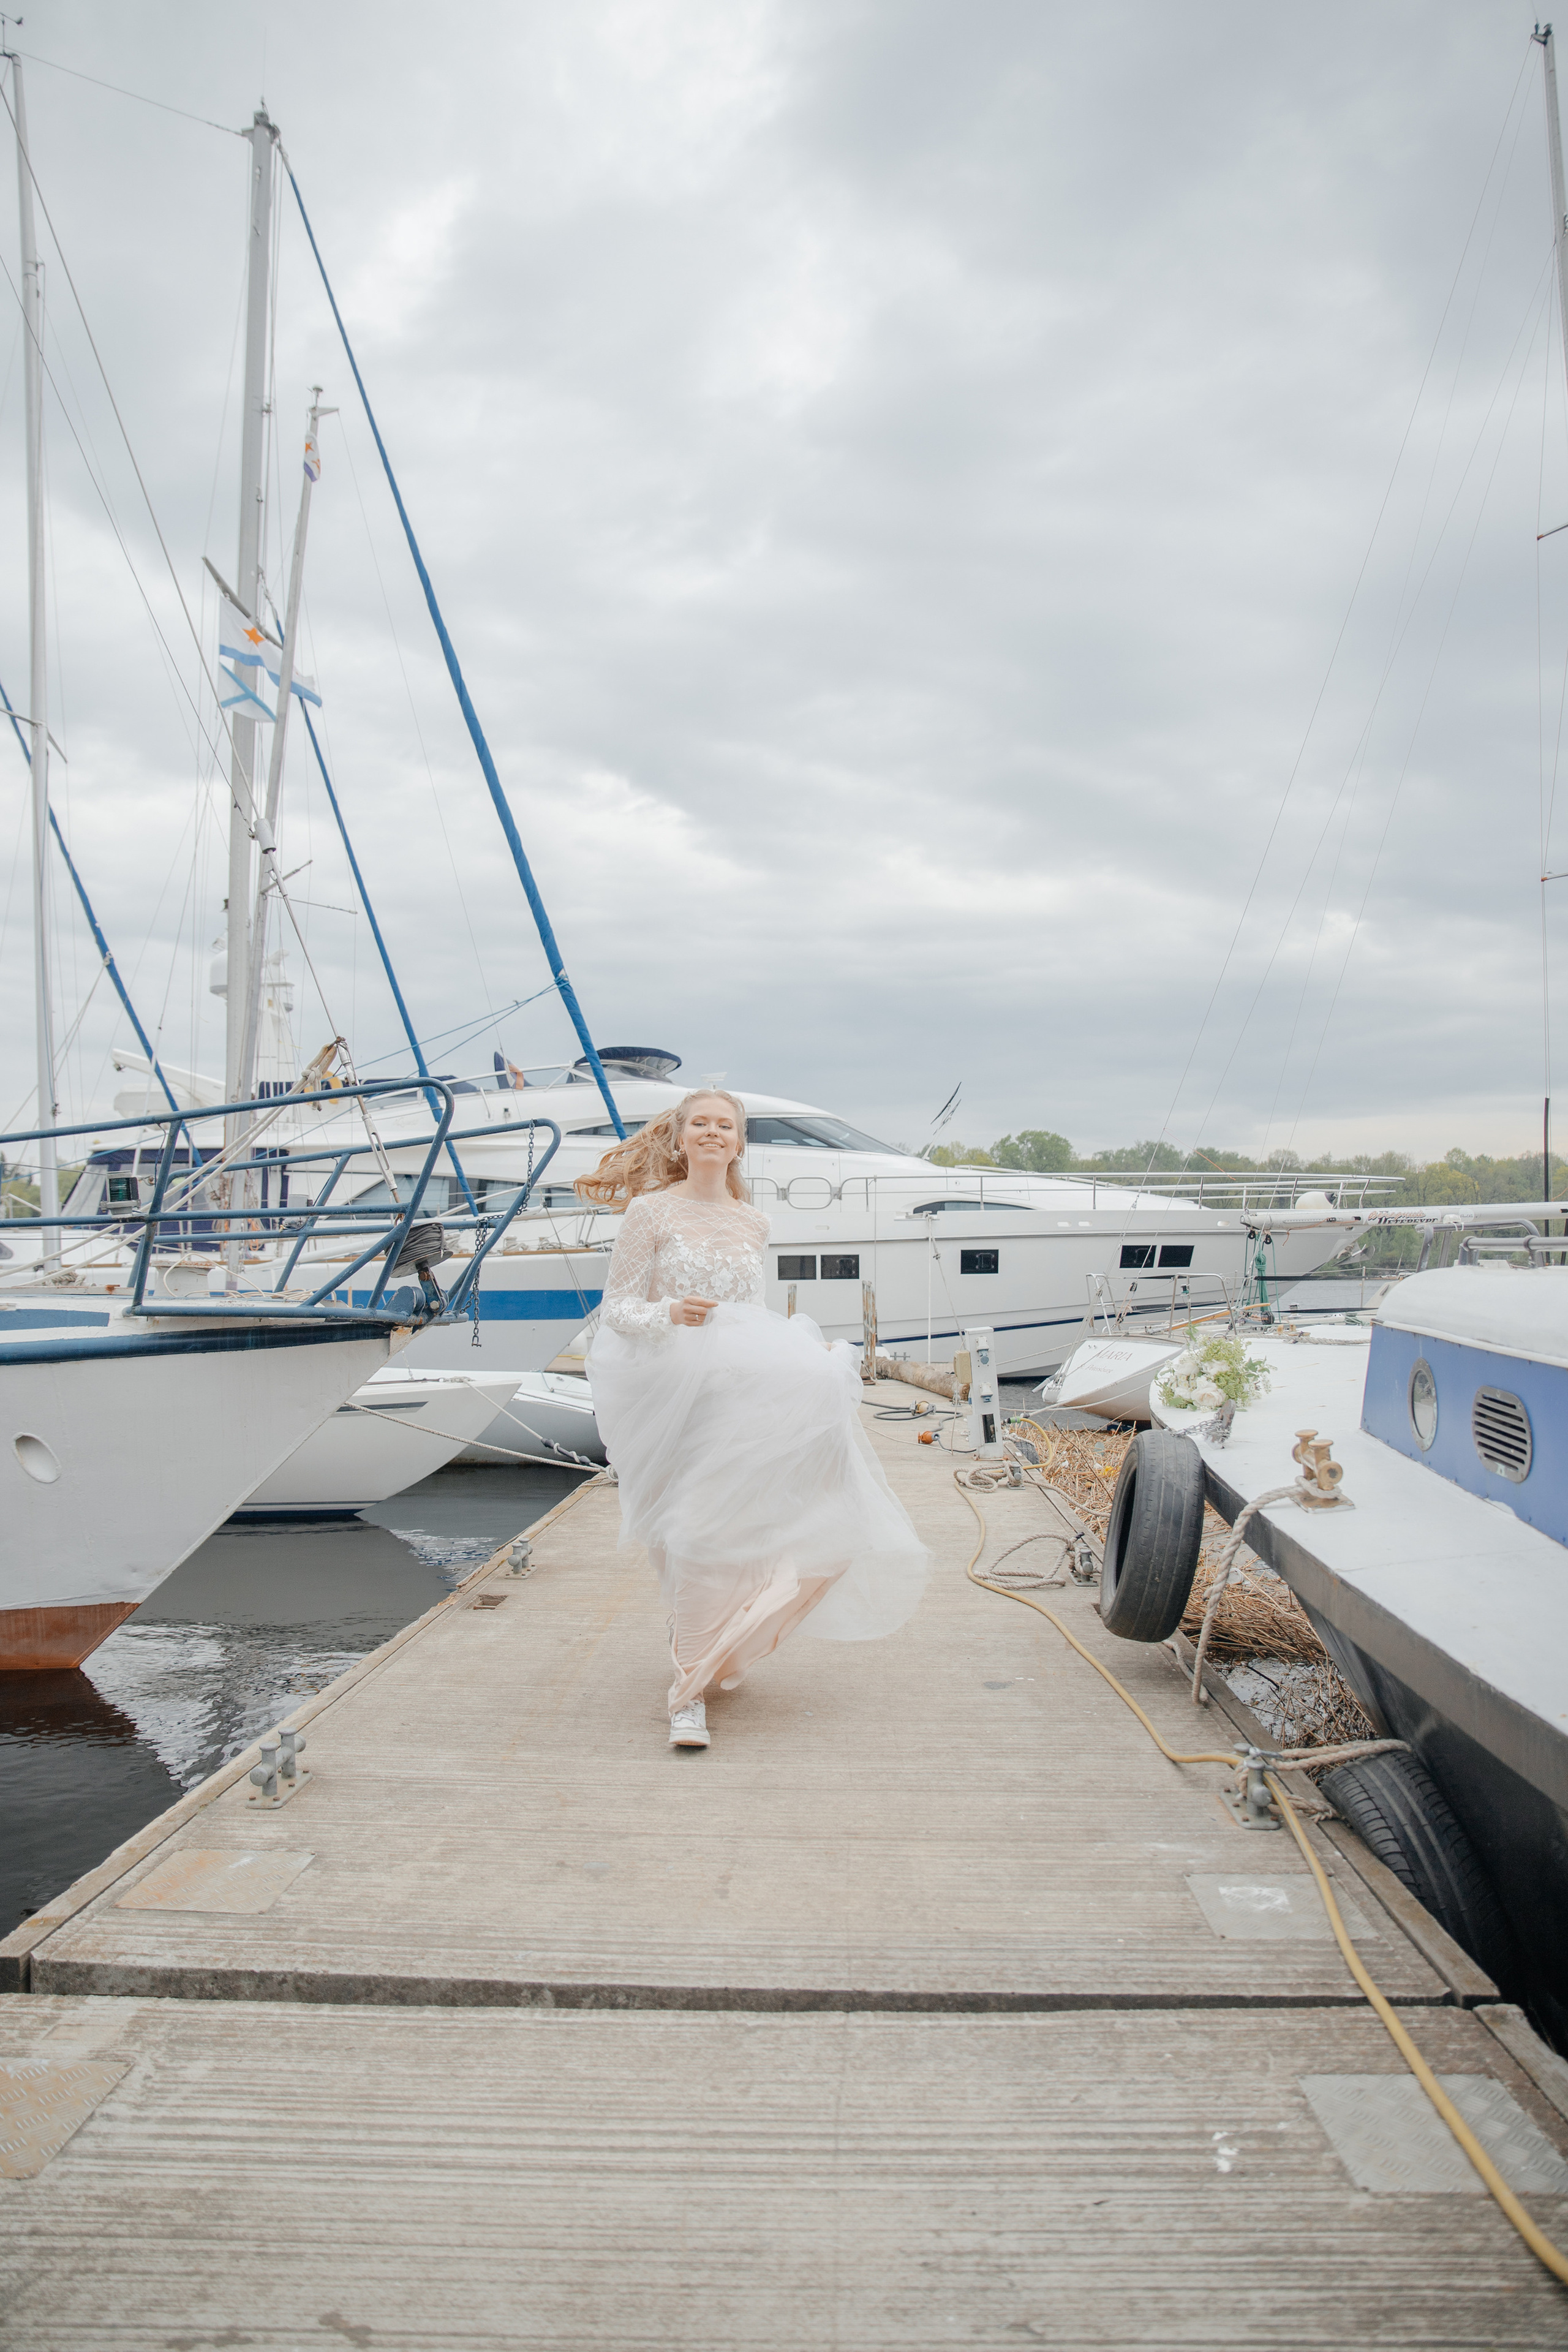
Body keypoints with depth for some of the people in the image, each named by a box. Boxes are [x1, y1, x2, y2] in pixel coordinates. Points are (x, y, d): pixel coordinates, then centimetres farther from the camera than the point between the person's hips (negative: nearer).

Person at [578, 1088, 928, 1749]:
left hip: (744, 1392, 4)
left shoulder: (752, 1223, 13)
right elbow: (616, 1306, -1)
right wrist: (670, 1313, -20)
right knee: (694, 1529, -4)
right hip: (671, 1390, -4)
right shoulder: (651, 1211, 0)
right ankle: (690, 1691, 10)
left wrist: (806, 1349, 8)